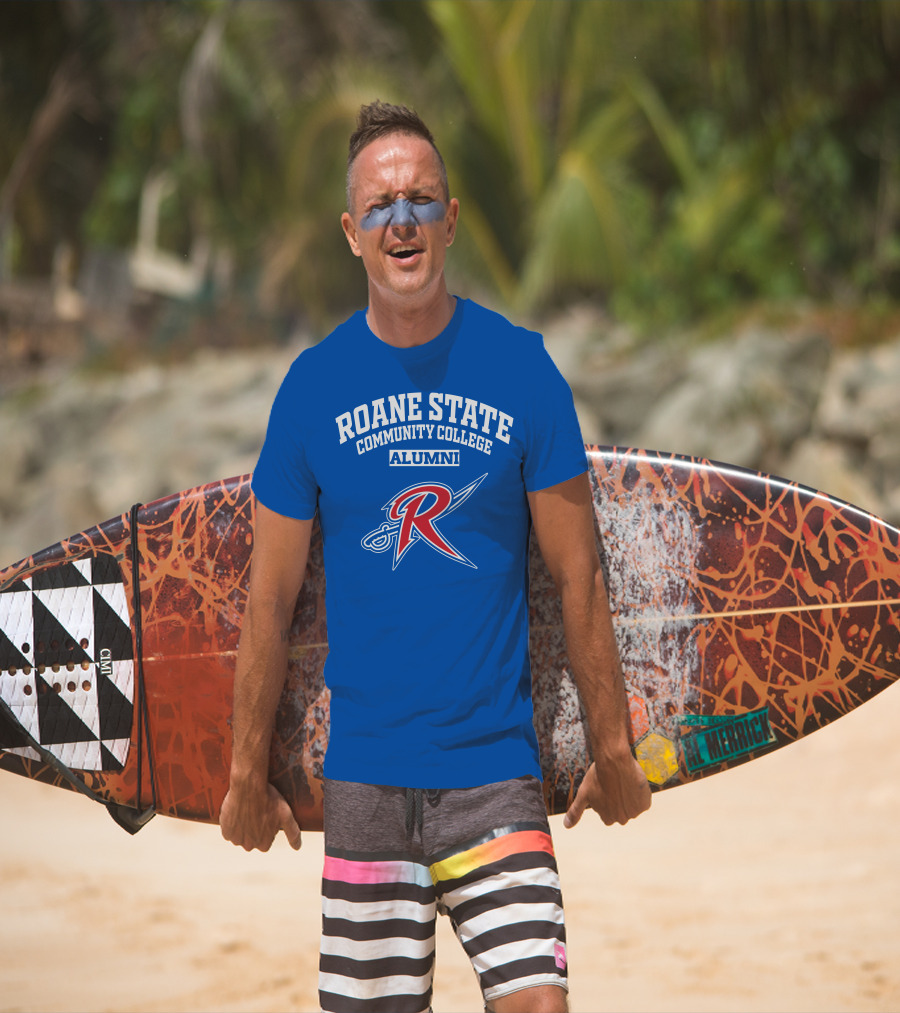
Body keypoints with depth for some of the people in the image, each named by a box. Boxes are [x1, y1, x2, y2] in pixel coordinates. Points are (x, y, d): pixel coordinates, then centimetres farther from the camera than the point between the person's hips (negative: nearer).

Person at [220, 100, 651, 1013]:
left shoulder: (520, 367, -1)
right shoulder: (314, 384, 1)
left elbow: (576, 577, 3)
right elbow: (270, 598, 6)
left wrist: (611, 748, 5)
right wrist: (248, 773, 8)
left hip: (495, 769, -1)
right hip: (364, 773, 1)